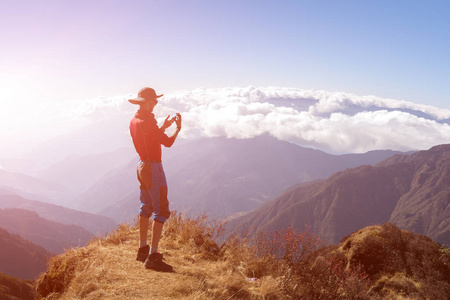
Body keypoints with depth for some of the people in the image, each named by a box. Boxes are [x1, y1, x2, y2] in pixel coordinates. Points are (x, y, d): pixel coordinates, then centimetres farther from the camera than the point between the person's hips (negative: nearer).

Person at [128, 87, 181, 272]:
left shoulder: (134, 121, 9)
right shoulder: (147, 122, -21)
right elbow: (167, 143, -17)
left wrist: (163, 127, 20)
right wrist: (178, 129, -1)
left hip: (142, 166, 10)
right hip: (153, 168, -10)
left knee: (146, 207, 19)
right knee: (161, 211, -8)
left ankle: (142, 249, 29)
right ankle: (152, 256, -9)